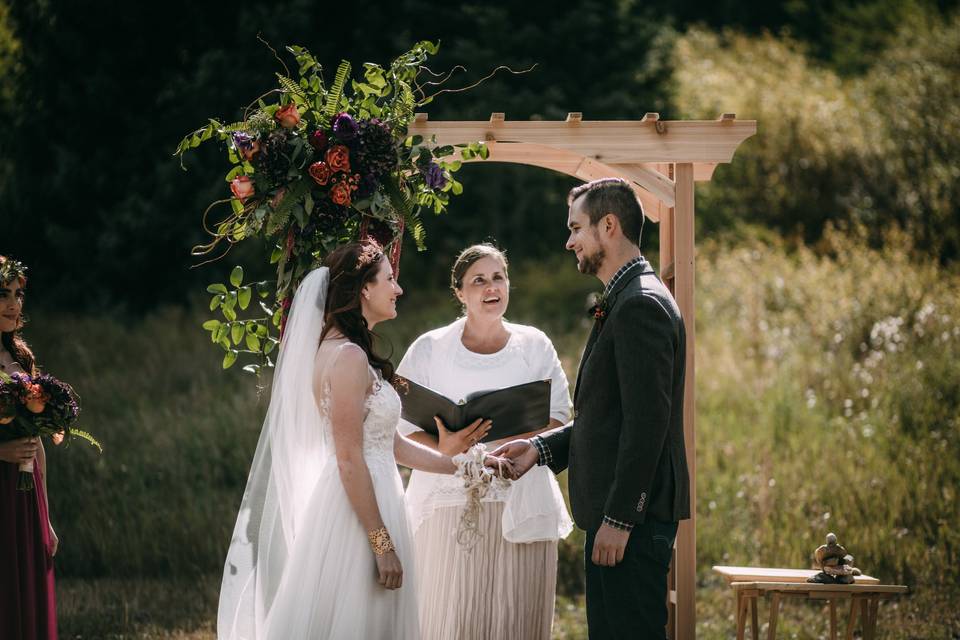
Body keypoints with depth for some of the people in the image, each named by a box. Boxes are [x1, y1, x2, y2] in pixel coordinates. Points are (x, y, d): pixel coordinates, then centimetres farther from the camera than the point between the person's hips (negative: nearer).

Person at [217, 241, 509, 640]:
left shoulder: (347, 353, 16)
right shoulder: (348, 357, -15)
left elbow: (391, 444, 17)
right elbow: (349, 461, -19)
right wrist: (381, 544, -19)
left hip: (365, 502, 10)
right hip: (355, 516, -10)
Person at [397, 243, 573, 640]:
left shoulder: (534, 346, 10)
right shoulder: (429, 349, 5)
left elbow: (558, 415, 7)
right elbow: (401, 425, 1)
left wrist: (515, 442, -13)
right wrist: (442, 450, -20)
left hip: (520, 503, 1)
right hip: (451, 502, -1)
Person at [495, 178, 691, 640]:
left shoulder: (642, 305, -15)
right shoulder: (625, 302, 18)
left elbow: (647, 422, -21)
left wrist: (619, 518, -22)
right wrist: (542, 447, 12)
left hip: (635, 515, -11)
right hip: (615, 511, 11)